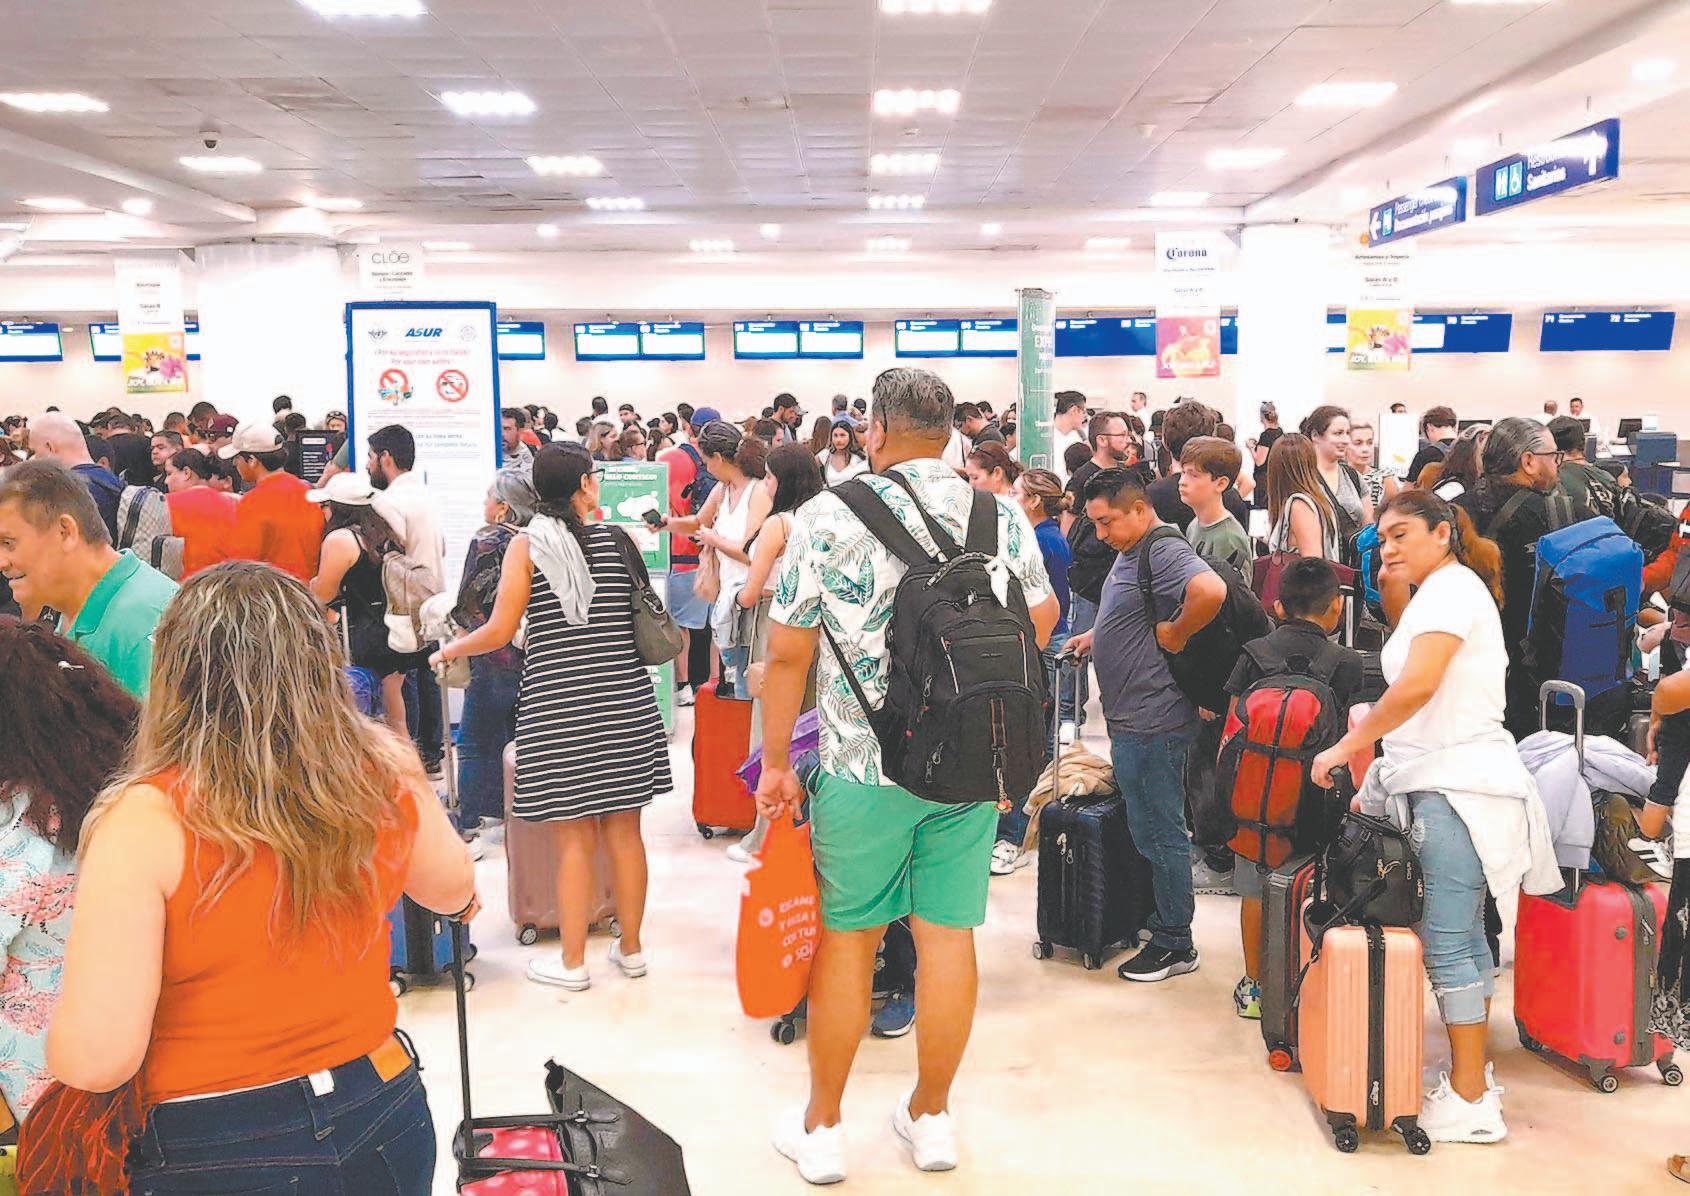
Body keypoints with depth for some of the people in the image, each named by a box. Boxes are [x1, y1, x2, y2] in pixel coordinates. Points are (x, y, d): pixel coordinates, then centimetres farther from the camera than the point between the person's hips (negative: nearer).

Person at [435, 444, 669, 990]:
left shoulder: (526, 546, -5)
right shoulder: (620, 538, 2)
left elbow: (498, 633, -6)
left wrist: (448, 650, 14)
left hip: (560, 706, -2)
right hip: (625, 701, 3)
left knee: (574, 836, 4)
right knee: (624, 830, 11)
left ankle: (573, 962, 14)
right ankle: (631, 949, 23)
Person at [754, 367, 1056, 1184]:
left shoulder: (827, 517, -8)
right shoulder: (1000, 516, 2)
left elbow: (787, 653, -7)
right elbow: (1042, 618, 14)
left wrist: (776, 762, 1)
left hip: (862, 765, -3)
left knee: (845, 939, 9)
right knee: (948, 935, 10)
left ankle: (821, 1127, 22)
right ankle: (931, 1117, 25)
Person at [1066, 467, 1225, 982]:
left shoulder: (1164, 551, -19)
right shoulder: (1130, 551, 13)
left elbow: (1211, 591, -39)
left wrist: (1175, 634, -25)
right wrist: (1098, 636, 16)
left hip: (1153, 722, -11)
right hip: (1130, 719, 11)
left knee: (1160, 832, 0)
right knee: (1145, 827, 20)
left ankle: (1175, 944, 11)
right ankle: (1151, 918, 33)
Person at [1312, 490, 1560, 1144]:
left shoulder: (1451, 587, -10)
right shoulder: (1448, 591, 21)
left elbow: (1415, 686, -23)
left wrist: (1344, 748, -16)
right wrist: (1378, 778, 15)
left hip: (1457, 787, -10)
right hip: (1446, 783, 10)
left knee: (1445, 941, -8)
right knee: (1463, 935, 12)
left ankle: (1469, 1102, -2)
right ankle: (1473, 1075, 20)